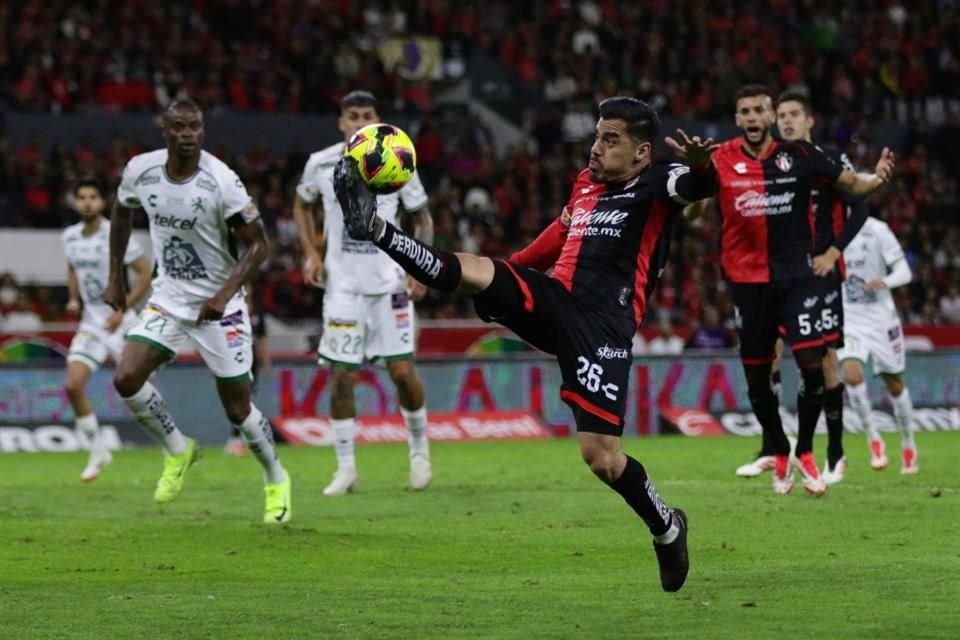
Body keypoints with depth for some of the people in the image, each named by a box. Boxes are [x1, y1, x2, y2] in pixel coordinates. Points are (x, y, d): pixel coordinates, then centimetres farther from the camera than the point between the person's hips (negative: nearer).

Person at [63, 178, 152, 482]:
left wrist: (122, 310, -17)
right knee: (73, 385, -10)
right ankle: (98, 451, 4)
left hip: (120, 324, -5)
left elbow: (146, 273, -13)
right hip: (91, 323, 5)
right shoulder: (70, 237, 5)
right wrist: (74, 299, 6)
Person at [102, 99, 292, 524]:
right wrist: (115, 279, 12)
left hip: (218, 305, -4)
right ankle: (178, 451, 12)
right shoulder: (140, 170, -9)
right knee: (126, 380, -14)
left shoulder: (221, 181, -22)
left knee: (238, 408, 1)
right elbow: (122, 215, 13)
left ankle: (276, 480, 27)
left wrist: (224, 294, -28)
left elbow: (257, 244, -16)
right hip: (168, 298, 4)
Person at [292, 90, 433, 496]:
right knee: (342, 376, -2)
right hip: (342, 284, 1)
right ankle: (345, 468, 10)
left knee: (402, 370, -4)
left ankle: (419, 448, 21)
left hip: (390, 281, 0)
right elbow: (302, 206, 16)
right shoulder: (321, 164, -3)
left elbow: (422, 219, 7)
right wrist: (311, 254, 3)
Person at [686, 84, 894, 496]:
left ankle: (804, 453, 8)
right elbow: (694, 210, -14)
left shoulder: (799, 155, -3)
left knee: (812, 365, -12)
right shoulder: (721, 161, -5)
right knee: (757, 379, 8)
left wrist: (877, 179, -18)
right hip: (748, 280, 1)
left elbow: (850, 184, 4)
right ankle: (780, 454, 29)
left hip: (797, 275, -1)